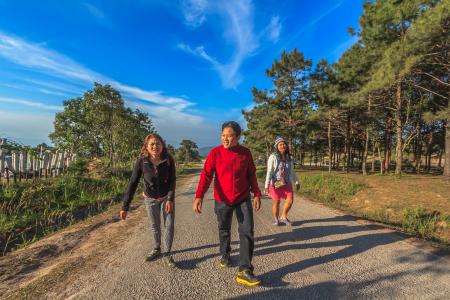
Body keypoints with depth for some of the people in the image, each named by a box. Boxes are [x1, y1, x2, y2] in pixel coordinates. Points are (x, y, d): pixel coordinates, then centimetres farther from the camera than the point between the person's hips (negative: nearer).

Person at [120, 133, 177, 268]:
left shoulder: (168, 159, -21)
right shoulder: (142, 161, -21)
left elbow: (172, 180, -15)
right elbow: (133, 183, -19)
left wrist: (170, 199, -23)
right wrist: (125, 206, -19)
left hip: (166, 197, -1)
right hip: (150, 199, 1)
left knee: (169, 225, 0)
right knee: (154, 226, 16)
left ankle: (167, 254, 19)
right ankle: (156, 250, 39)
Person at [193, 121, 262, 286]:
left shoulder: (245, 153, -4)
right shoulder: (215, 153, -11)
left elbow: (251, 175, 5)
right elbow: (206, 175, -16)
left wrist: (257, 194, 2)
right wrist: (199, 196, -26)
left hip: (243, 199, 1)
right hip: (222, 200, 0)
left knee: (247, 232, -5)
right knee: (224, 230, 18)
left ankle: (245, 271, 4)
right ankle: (225, 255, 45)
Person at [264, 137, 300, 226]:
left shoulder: (289, 158, 5)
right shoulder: (273, 157, -12)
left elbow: (292, 171, 16)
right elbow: (269, 172, -17)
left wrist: (297, 182, 17)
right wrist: (266, 185, -22)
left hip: (286, 183, 5)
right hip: (275, 183, -4)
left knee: (290, 200, -3)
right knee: (276, 202, 5)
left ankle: (283, 217, 20)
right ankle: (276, 219, 28)